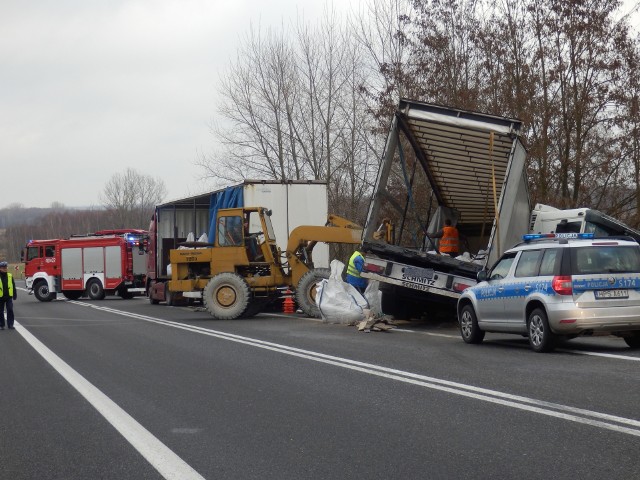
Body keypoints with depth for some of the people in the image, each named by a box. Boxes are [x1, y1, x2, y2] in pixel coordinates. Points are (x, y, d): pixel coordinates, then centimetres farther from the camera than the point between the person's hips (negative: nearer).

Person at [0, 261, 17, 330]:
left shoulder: (10, 276, 6)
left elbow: (13, 286, 12)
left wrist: (15, 295, 10)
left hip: (9, 297, 1)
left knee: (10, 310, -5)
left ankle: (10, 324, -1)